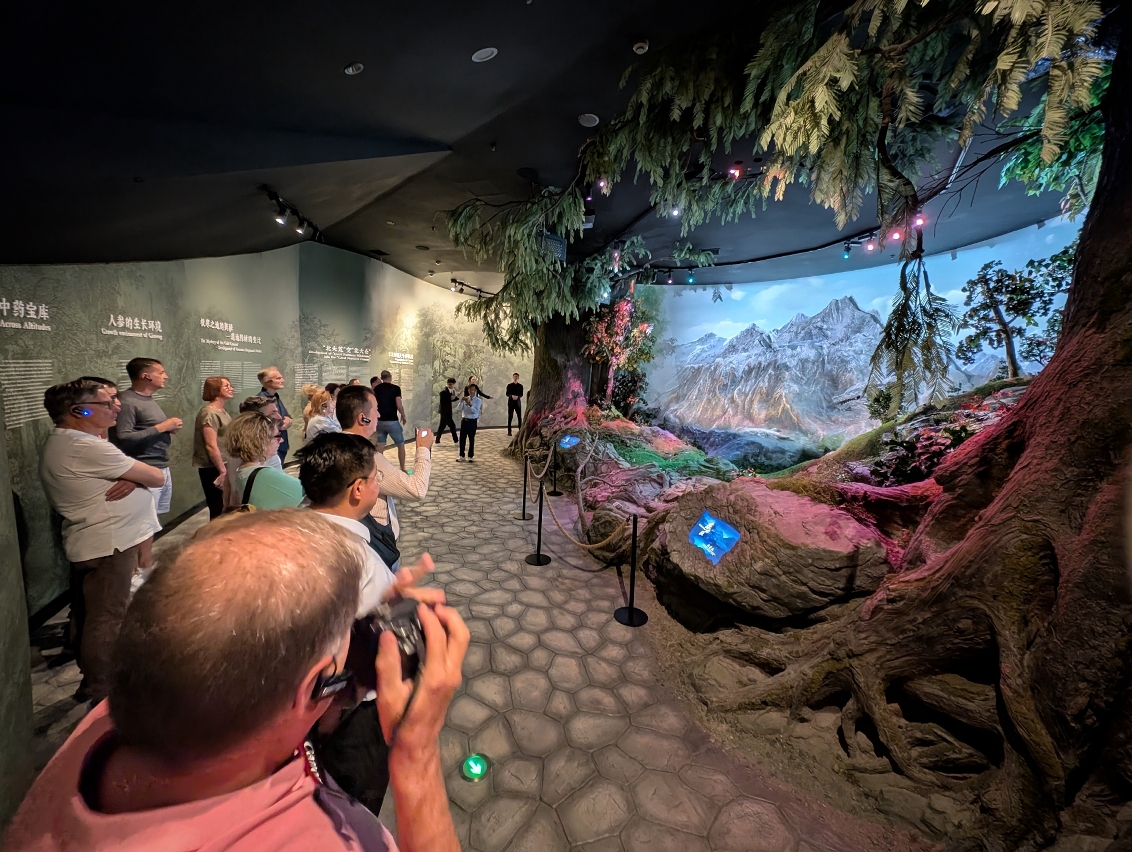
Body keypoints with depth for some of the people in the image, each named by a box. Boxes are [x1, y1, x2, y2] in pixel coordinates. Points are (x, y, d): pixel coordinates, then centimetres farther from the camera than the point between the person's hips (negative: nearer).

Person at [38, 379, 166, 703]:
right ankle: (100, 690, 15)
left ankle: (91, 679, 36)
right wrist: (138, 476, 2)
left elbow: (135, 473, 9)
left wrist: (132, 479, -13)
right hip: (108, 544, -11)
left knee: (87, 616, 21)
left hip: (91, 542, 11)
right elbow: (156, 478, -18)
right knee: (106, 619, 2)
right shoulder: (87, 448, -23)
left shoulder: (66, 443, 11)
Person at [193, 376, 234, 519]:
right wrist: (223, 471, -19)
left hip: (224, 465, 9)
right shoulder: (209, 413, -17)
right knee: (218, 509, 1)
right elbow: (211, 446, -22)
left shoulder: (223, 410, 9)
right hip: (213, 468, -9)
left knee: (226, 508, 17)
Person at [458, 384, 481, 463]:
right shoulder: (465, 399, 6)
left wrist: (470, 404, -29)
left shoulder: (478, 400, -5)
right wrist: (461, 401, -14)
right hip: (464, 420, 3)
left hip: (473, 421, -3)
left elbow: (476, 411, -17)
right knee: (462, 438, 5)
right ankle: (461, 456, 15)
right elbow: (459, 409, 0)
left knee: (471, 439, 4)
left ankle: (471, 456, 15)